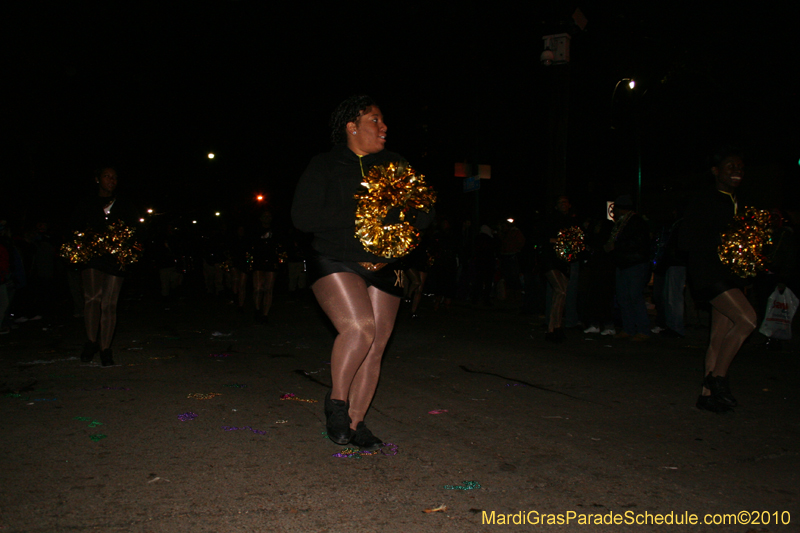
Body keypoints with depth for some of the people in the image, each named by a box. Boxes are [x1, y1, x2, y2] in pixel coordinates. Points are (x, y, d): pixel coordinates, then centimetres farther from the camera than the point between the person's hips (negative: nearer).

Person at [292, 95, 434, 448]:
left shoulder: (394, 165, 10)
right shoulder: (324, 167, 0)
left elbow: (425, 214, 8)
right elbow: (302, 216, -11)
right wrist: (357, 213, -18)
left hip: (382, 270, 5)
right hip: (335, 264, -4)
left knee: (375, 348, 4)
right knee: (359, 328, -26)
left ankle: (355, 422, 19)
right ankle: (336, 400, -3)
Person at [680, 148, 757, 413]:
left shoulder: (740, 206, 16)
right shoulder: (703, 204, -5)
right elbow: (686, 242, -10)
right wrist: (719, 248, -19)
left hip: (729, 274, 8)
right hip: (708, 273, -7)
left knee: (721, 335, 7)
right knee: (747, 319, -21)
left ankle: (708, 393, 14)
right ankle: (718, 376, -8)